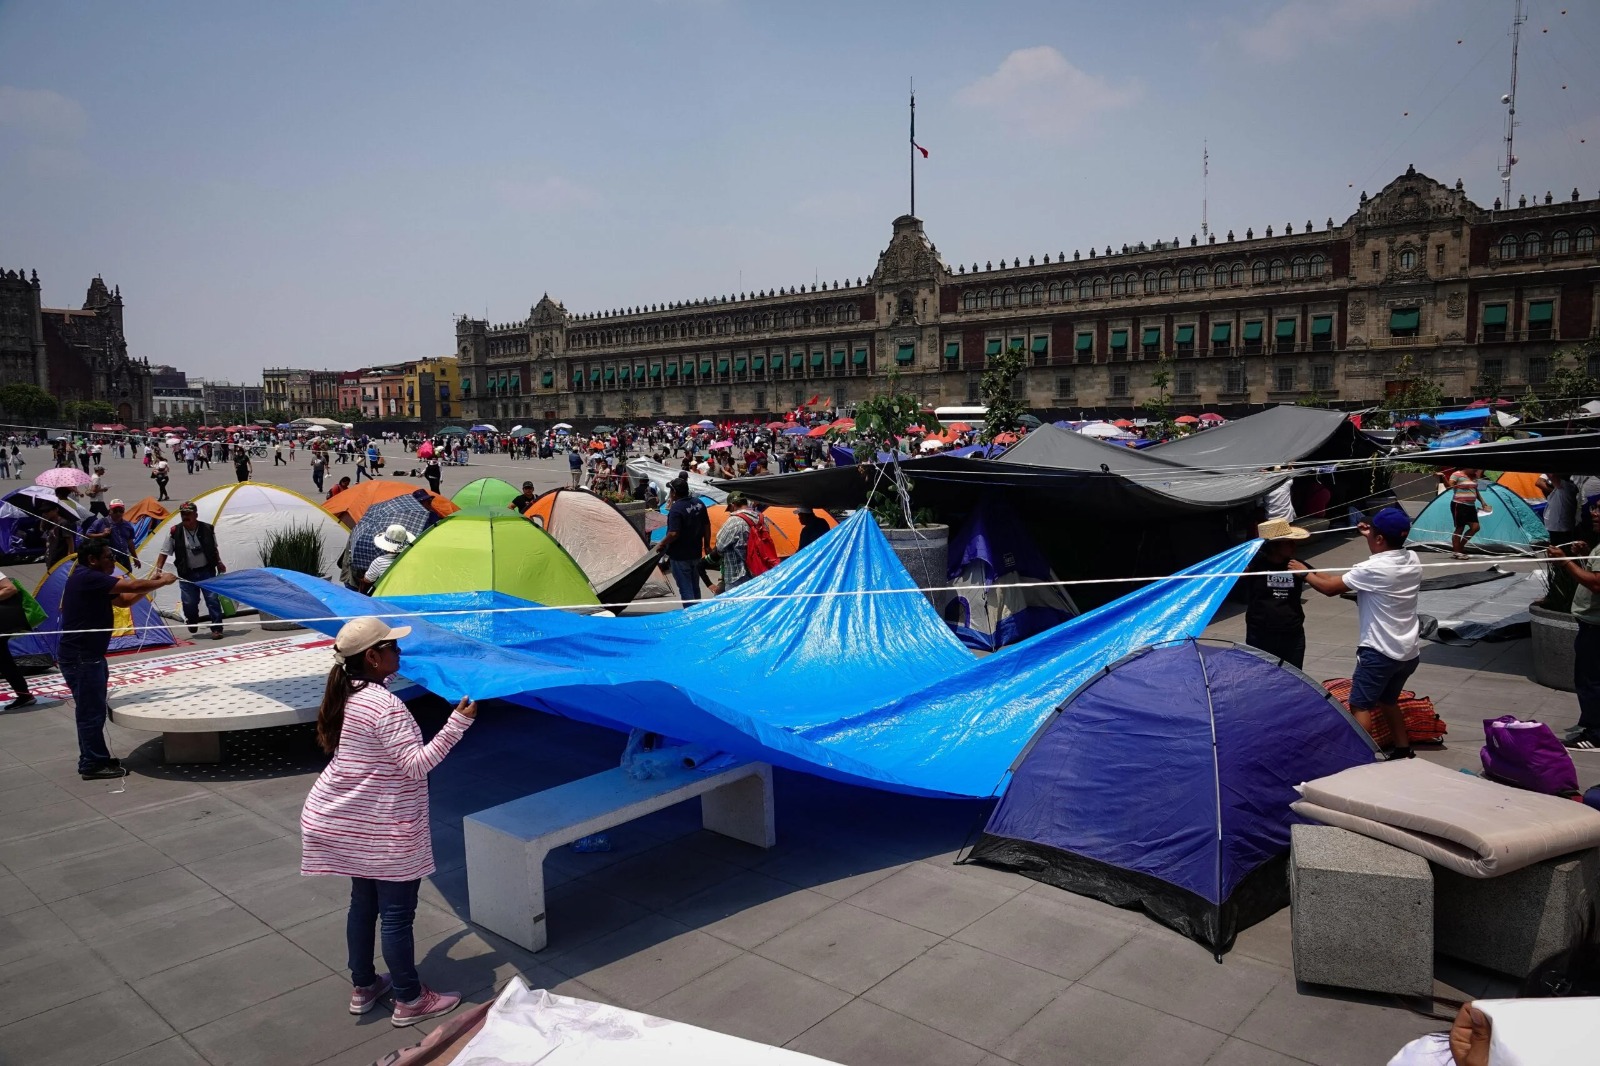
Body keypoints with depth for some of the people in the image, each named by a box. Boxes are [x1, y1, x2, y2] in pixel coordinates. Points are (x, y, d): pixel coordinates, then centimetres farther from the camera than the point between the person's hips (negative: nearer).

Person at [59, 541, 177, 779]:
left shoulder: (93, 582, 14)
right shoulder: (87, 578, -17)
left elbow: (125, 600, 17)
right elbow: (132, 586, -19)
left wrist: (152, 584, 7)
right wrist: (163, 581, -5)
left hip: (88, 656, 10)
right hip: (80, 657, -10)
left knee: (92, 710, 16)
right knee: (91, 712, -3)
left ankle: (93, 759, 25)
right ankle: (93, 764, 5)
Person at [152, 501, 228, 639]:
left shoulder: (207, 529, -4)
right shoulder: (175, 532, -8)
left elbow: (214, 549, 12)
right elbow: (164, 553, -4)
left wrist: (219, 563, 11)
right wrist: (158, 570, -12)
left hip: (207, 571, 0)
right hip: (187, 574, 0)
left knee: (213, 599, -6)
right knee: (189, 603, 1)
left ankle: (216, 628, 0)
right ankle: (192, 622, 32)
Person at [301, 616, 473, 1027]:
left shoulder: (346, 696, 3)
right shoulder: (385, 705, -25)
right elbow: (416, 764, -27)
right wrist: (458, 723, -29)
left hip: (347, 821, 9)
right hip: (382, 828, -9)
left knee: (363, 902, 21)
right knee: (397, 914, 4)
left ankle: (363, 987, 36)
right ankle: (410, 1001, 17)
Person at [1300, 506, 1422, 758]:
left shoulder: (1373, 569, -22)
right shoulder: (1412, 560, 1)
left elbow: (1329, 588, -13)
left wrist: (1303, 571, 1)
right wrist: (1371, 539, 23)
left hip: (1380, 651, -8)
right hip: (1409, 651, 8)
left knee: (1360, 705, -2)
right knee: (1388, 701, 24)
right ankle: (1403, 751, 30)